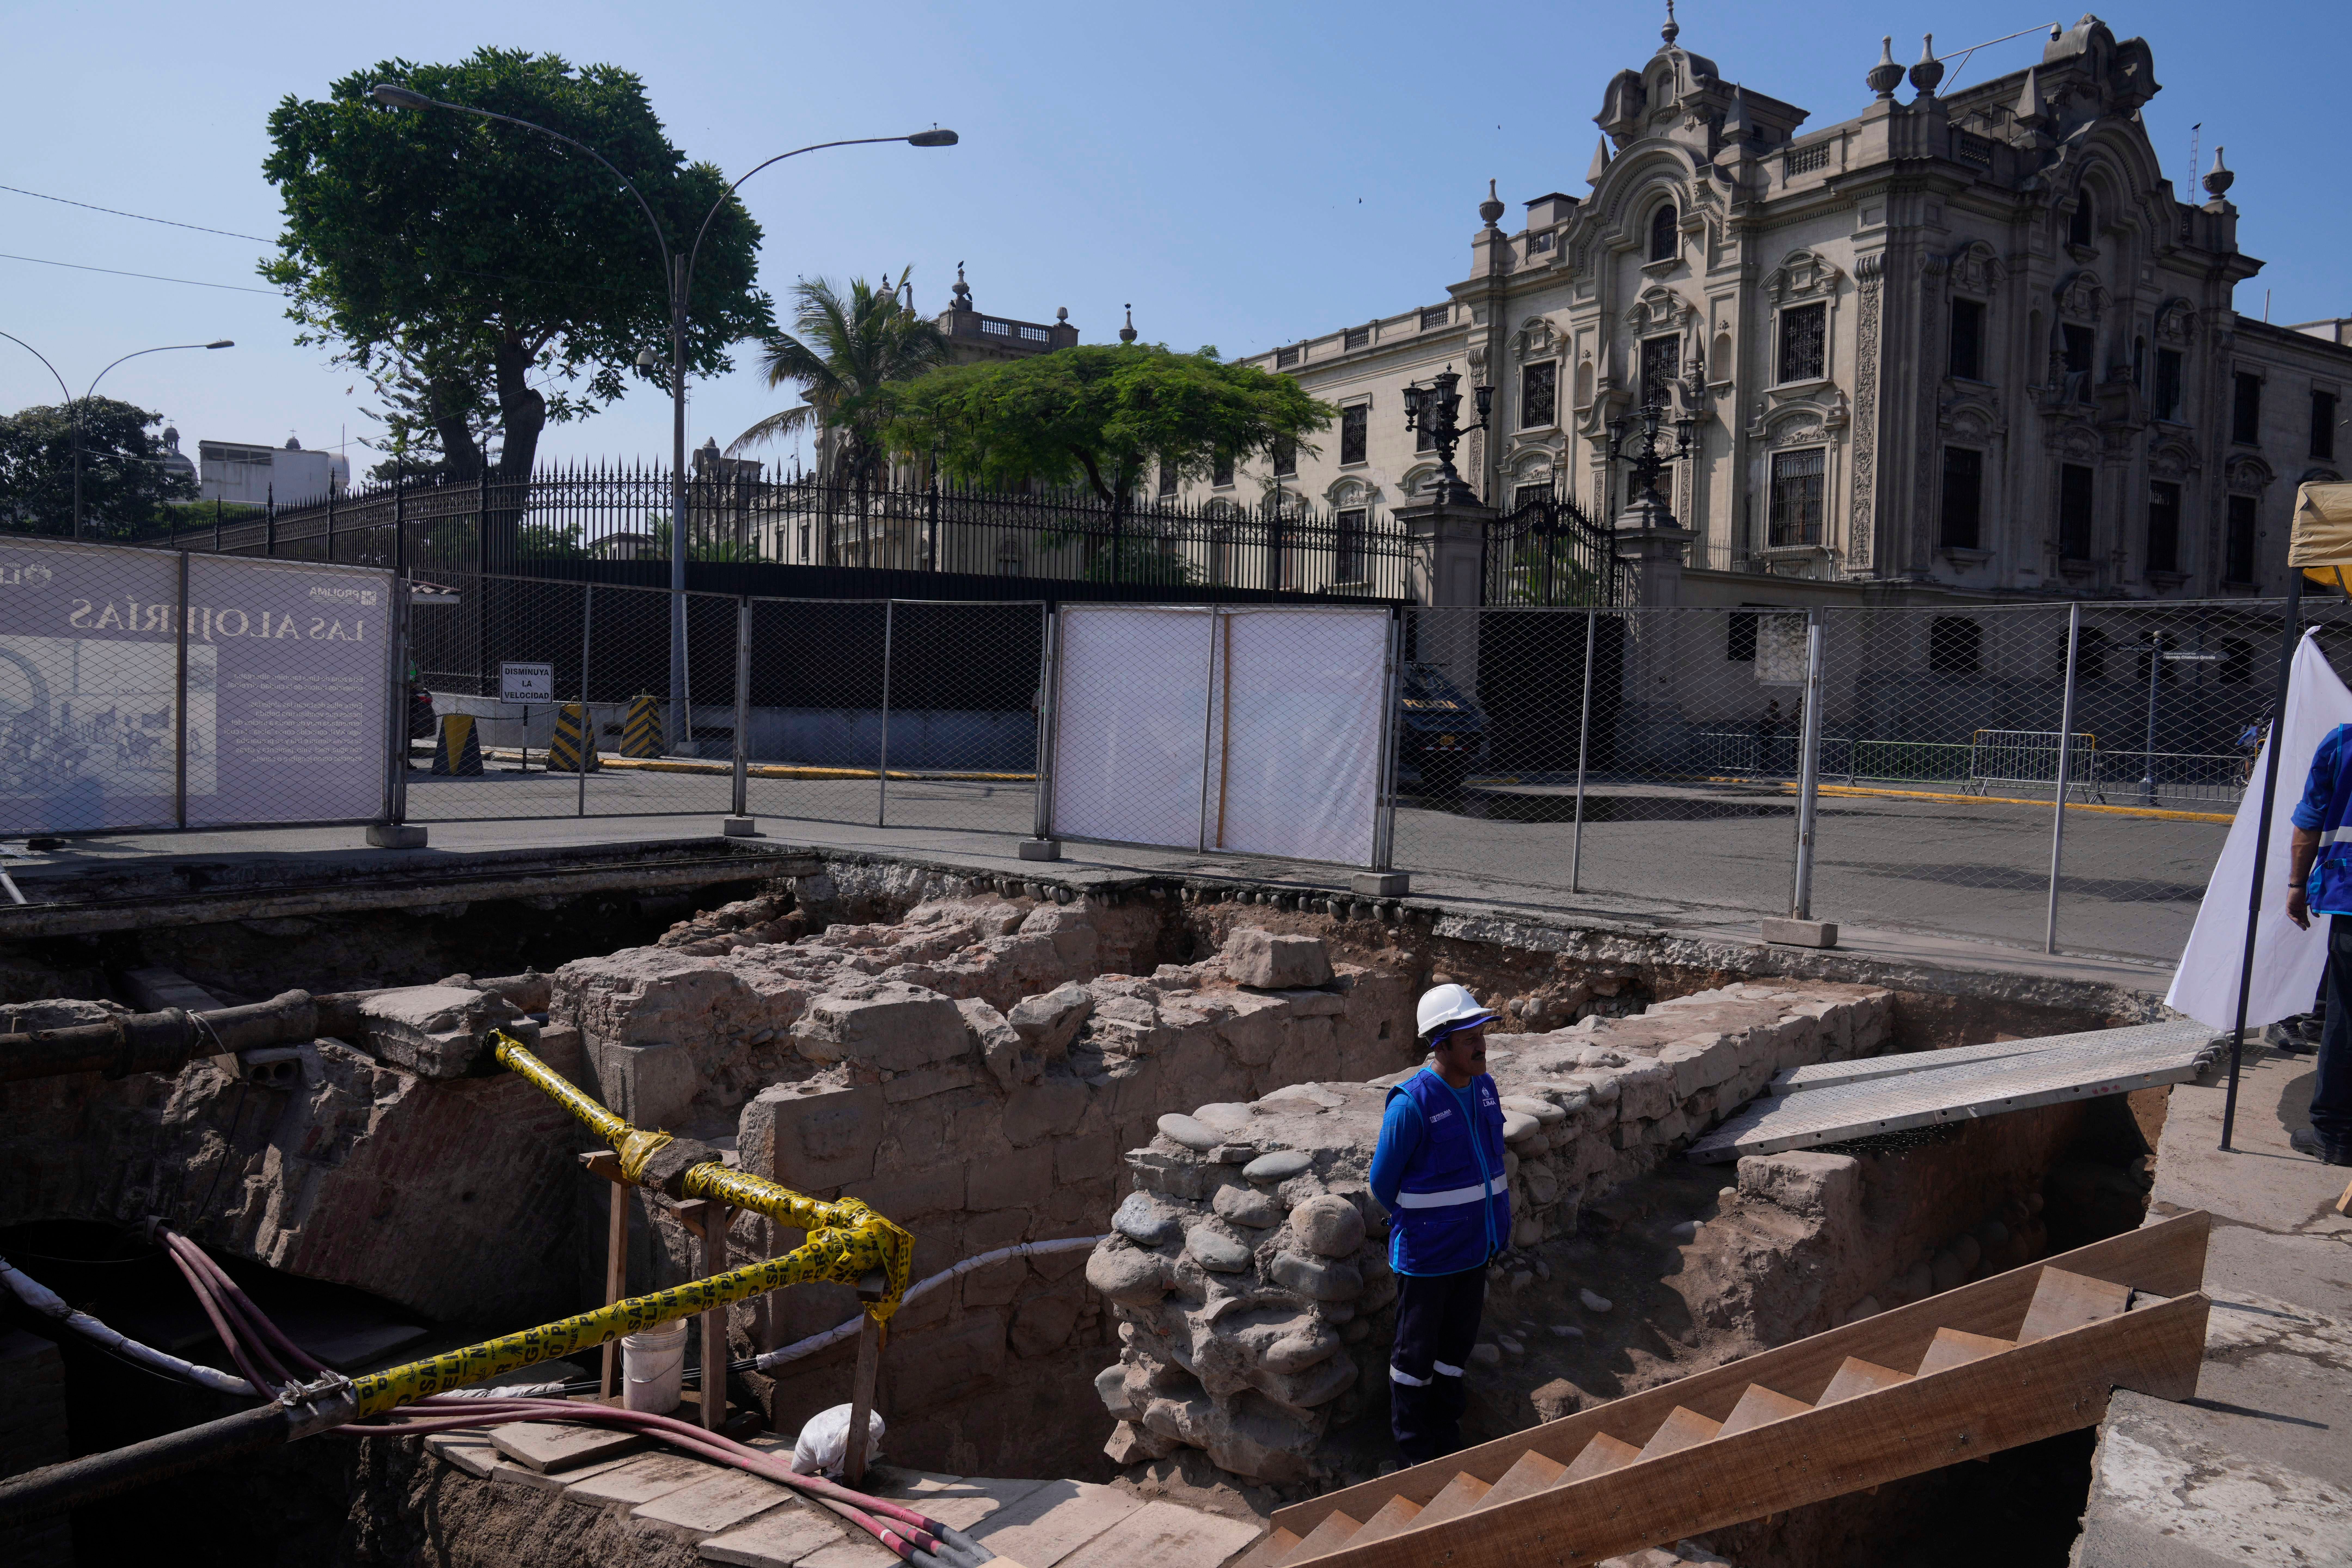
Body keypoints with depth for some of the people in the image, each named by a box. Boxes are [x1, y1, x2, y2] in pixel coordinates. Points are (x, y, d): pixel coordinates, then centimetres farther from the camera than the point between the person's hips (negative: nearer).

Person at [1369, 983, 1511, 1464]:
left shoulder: (1484, 1088, -1)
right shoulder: (1411, 1104, -24)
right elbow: (1383, 1183, -13)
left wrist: (1490, 1230, 15)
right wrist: (1416, 1228, 2)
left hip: (1475, 1249, 6)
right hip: (1425, 1256, -6)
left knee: (1456, 1345, 19)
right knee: (1416, 1352, 9)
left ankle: (1447, 1437, 36)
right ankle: (1415, 1452, 25)